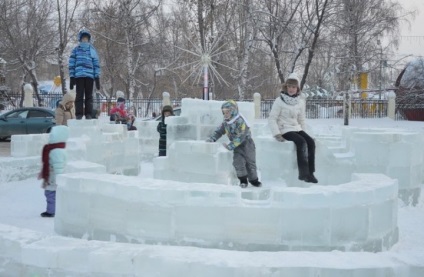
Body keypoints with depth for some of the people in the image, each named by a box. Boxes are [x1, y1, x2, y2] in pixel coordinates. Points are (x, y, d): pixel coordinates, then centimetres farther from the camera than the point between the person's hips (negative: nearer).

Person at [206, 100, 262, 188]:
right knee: (238, 161, -9)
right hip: (237, 146, 6)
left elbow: (240, 137, -29)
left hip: (247, 143, -5)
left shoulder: (240, 121, -25)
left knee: (250, 162, 2)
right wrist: (212, 139, -7)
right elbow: (219, 131, 9)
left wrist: (230, 146, -29)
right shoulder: (225, 122, -1)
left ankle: (254, 180, 17)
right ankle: (243, 180, 1)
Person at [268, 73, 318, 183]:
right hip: (285, 130, -5)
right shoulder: (279, 100, -5)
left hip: (297, 128, 5)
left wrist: (303, 132, 12)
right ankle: (303, 173, -27)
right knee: (301, 142, -29)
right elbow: (272, 118, -8)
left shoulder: (300, 102, 10)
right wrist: (277, 134, -17)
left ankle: (310, 172, -17)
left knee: (311, 142, -20)